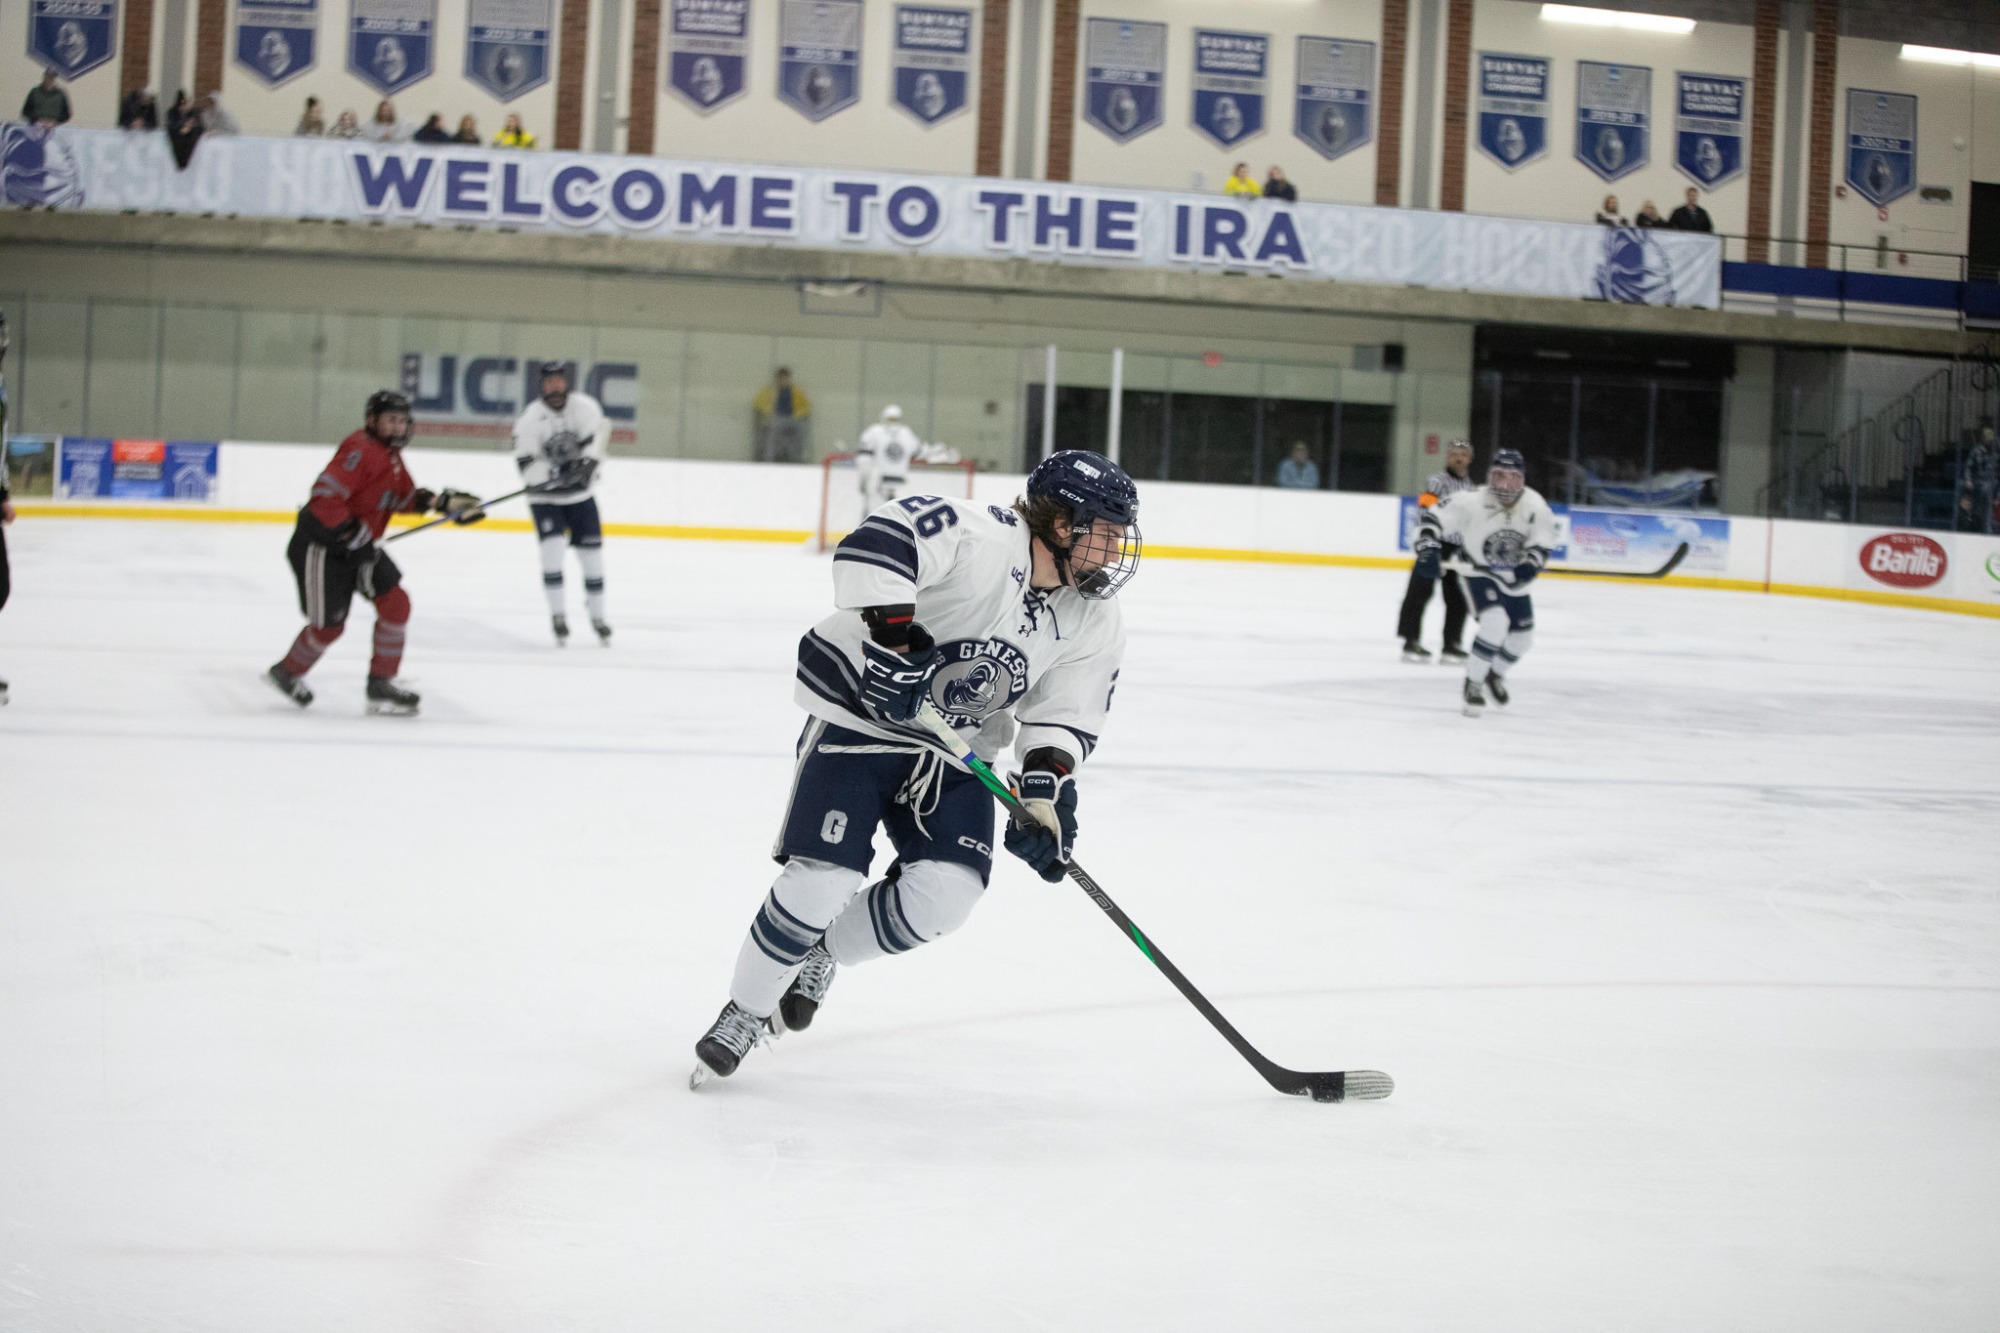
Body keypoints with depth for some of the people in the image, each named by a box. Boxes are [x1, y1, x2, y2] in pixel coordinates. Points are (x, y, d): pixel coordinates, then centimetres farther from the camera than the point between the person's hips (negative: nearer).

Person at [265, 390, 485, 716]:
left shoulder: (390, 454, 9)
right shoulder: (360, 450, -23)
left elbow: (404, 496, 18)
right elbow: (325, 496, -31)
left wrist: (442, 502, 3)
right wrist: (353, 536, -28)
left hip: (357, 544, 9)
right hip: (320, 545, -9)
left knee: (395, 602, -1)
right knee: (328, 625, -1)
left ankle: (381, 684, 6)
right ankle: (287, 673, 26)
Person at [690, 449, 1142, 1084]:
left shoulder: (1094, 625, -1)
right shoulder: (978, 537, -23)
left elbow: (1064, 717, 2)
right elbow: (872, 545, -34)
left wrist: (1046, 795, -14)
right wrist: (896, 641, -39)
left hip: (956, 751, 6)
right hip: (860, 714, -6)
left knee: (943, 894, -11)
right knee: (822, 879, -15)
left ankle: (821, 955, 19)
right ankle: (745, 1012, 10)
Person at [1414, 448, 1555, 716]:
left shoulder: (1534, 505, -18)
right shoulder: (1472, 503, -26)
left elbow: (1543, 537, -11)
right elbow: (1434, 515, -19)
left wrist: (1532, 562, -29)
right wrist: (1427, 540, -37)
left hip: (1514, 580, 5)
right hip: (1480, 573, -5)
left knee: (1522, 637, 14)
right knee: (1495, 623, -28)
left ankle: (1495, 675, 44)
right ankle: (1473, 684, -11)